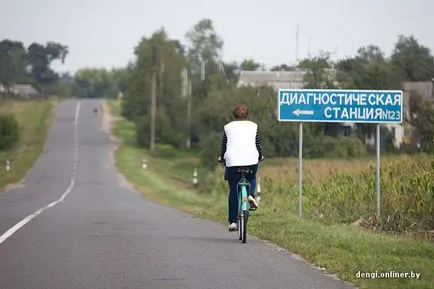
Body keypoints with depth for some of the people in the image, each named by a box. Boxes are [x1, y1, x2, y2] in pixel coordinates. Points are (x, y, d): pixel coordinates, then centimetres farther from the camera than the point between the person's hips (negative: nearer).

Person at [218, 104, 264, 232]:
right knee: (251, 178, 30)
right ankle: (251, 195, -3)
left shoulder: (228, 127, 13)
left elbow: (223, 146, 14)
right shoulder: (253, 126, 12)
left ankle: (232, 222, 4)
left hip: (232, 161, 0)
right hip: (251, 160, 0)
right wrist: (260, 157, 31)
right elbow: (258, 145, 13)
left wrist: (222, 158, 32)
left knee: (233, 191, 6)